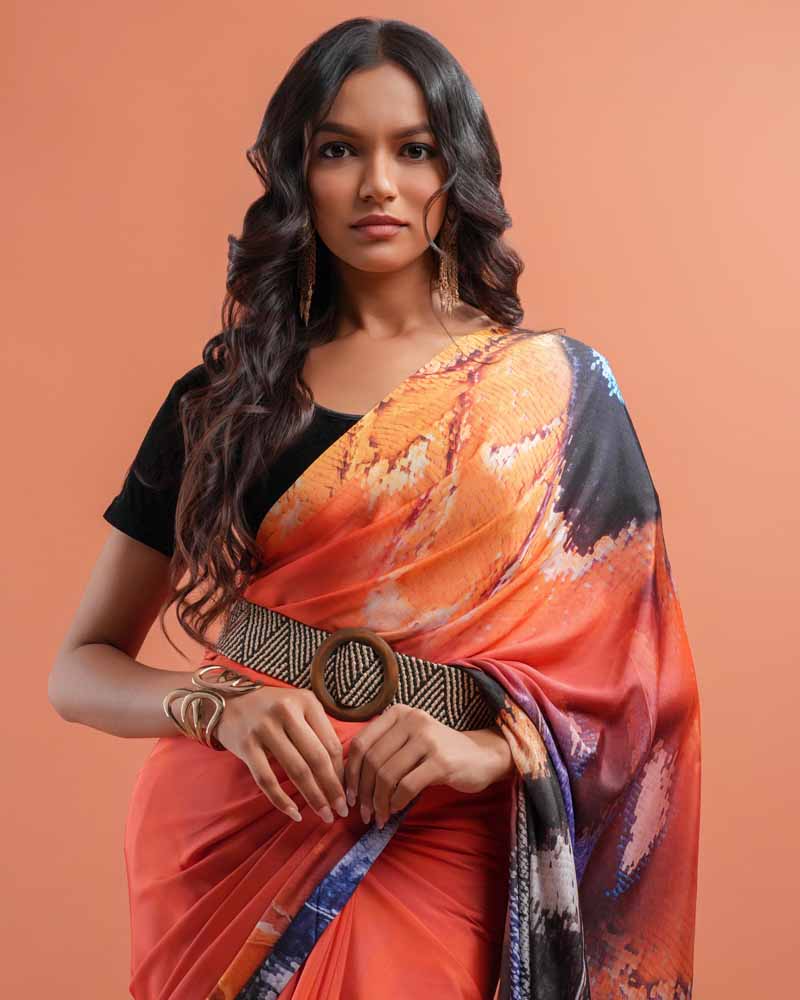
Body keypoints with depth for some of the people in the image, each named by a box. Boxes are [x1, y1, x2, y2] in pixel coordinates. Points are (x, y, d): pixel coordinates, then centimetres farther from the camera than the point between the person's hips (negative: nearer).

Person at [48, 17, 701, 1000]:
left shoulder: (557, 391, -1)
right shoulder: (221, 399, 1)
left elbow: (631, 664, -3)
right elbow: (81, 667, 2)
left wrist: (494, 748, -21)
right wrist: (217, 706, -18)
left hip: (443, 862, -1)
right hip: (230, 849, 1)